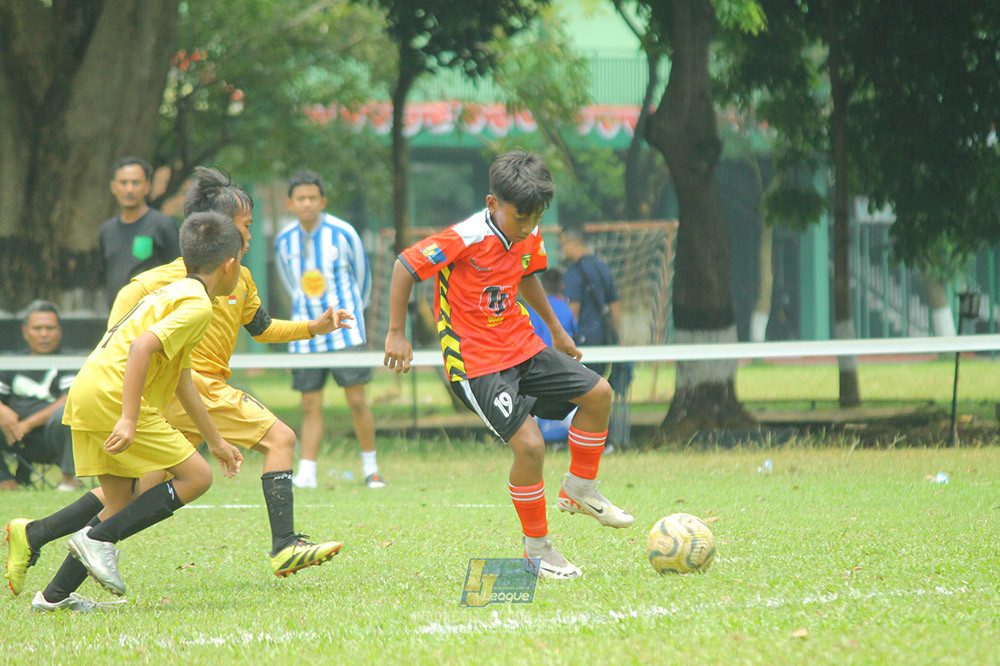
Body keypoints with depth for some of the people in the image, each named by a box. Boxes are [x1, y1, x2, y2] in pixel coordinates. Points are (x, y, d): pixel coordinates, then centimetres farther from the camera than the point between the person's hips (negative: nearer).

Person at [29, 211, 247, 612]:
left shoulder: (174, 294, 25)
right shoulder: (197, 305, -8)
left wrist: (217, 442, 38)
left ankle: (55, 595, 13)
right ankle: (99, 538, -10)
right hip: (112, 398, -10)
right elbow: (143, 346, -23)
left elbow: (183, 384, 32)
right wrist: (128, 421, -28)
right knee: (195, 477, -5)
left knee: (121, 505, 16)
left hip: (85, 398, 10)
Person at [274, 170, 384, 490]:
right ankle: (306, 474, 0)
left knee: (357, 401, -4)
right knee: (310, 406, -1)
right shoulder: (284, 241, 3)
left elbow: (361, 275, 9)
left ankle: (371, 469, 9)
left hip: (344, 332, -2)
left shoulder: (342, 233, -6)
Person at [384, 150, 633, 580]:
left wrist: (556, 329, 31)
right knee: (529, 444, -19)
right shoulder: (466, 239, -22)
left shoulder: (528, 237, 2)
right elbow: (405, 266, -17)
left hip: (522, 349, 8)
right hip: (477, 364, -8)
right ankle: (537, 549, -2)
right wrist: (396, 333, -16)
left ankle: (580, 490, 24)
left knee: (598, 394, 5)